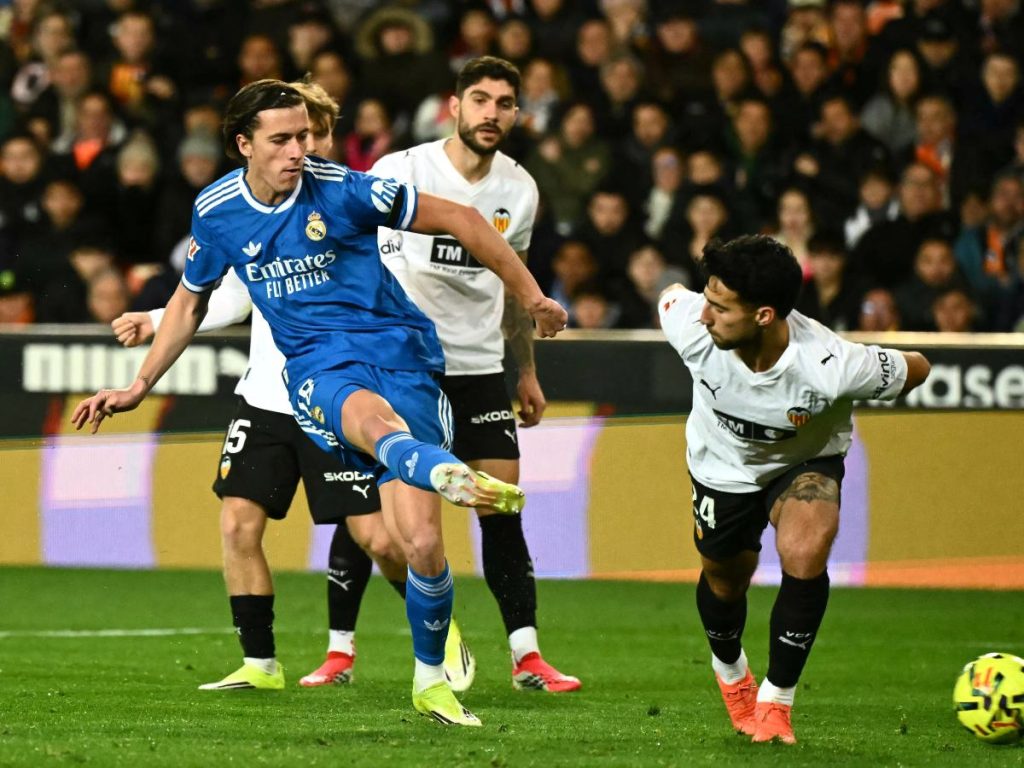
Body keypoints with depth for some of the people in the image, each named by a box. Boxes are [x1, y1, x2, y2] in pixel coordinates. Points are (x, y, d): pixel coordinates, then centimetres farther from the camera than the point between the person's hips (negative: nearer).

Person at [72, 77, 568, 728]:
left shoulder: (342, 190, -6)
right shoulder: (217, 212, 5)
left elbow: (460, 220, 1)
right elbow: (190, 303, 25)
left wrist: (532, 297, 6)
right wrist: (137, 388, 24)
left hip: (398, 351, -1)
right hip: (318, 364, 1)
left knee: (422, 542, -12)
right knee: (372, 417, -41)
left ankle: (432, 679, 14)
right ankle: (448, 476, -77)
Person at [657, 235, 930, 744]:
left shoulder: (831, 366, -41)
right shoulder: (692, 328, -36)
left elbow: (914, 369, -21)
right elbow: (670, 295, -9)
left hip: (806, 460, -2)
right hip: (723, 463, 2)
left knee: (804, 557, -28)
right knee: (724, 577, 18)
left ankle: (776, 700, -9)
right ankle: (730, 671, 55)